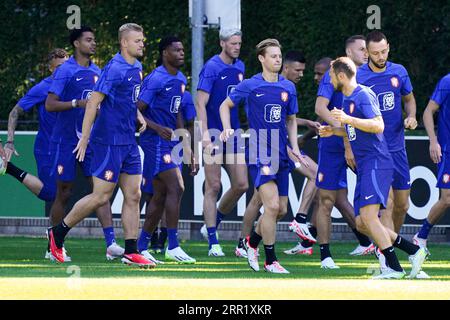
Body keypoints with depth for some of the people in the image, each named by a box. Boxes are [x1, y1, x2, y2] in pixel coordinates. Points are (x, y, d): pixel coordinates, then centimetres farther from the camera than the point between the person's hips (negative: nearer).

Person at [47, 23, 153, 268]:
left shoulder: (136, 68, 11)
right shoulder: (115, 69, -16)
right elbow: (93, 102, -19)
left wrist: (138, 115, 11)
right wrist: (84, 139, -21)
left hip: (128, 142, 9)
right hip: (109, 142, -9)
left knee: (133, 196, 5)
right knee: (101, 197, -5)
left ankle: (131, 252, 7)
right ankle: (58, 234, 10)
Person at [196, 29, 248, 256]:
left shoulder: (239, 67, 12)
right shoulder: (212, 68, -10)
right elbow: (200, 103, -14)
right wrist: (205, 133, -23)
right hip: (215, 134, -7)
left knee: (241, 185, 3)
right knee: (213, 187, -4)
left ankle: (211, 226, 21)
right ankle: (213, 243, -1)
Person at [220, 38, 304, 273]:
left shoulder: (288, 87, 9)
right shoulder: (250, 86, -3)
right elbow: (225, 106, 9)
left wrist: (294, 148, 6)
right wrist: (227, 129, -8)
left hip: (280, 155, 6)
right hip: (259, 153, -5)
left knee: (281, 210, 7)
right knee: (272, 205, -15)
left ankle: (252, 242, 32)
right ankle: (270, 261, -4)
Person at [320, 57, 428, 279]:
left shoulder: (364, 95, -9)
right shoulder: (348, 99, 21)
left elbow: (378, 126, -22)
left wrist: (348, 120, -26)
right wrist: (334, 131, 19)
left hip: (377, 163, -10)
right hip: (364, 167, 10)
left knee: (368, 216, -20)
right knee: (362, 224, 6)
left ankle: (394, 268, -19)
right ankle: (415, 251, 10)